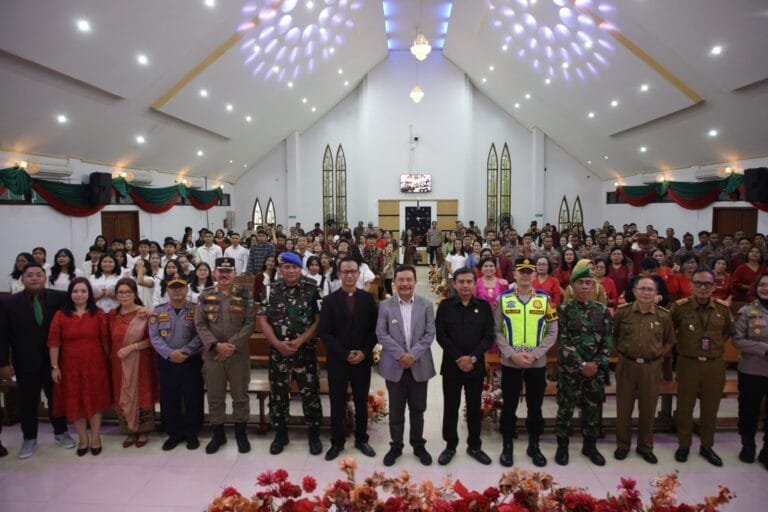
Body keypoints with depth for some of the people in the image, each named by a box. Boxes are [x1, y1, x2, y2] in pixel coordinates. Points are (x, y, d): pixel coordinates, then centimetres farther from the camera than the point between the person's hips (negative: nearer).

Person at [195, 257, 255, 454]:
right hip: (212, 354, 1)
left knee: (240, 394, 8)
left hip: (239, 354, -1)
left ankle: (241, 433, 24)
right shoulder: (205, 296, 3)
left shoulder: (244, 295, -1)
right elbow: (200, 325, -1)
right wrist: (216, 345, -14)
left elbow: (249, 323, -6)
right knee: (215, 396, 11)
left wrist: (232, 345, -15)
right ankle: (217, 434, 27)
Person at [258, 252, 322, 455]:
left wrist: (299, 341, -14)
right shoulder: (271, 291, 3)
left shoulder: (311, 290, -2)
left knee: (310, 393, 4)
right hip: (278, 351, 2)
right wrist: (278, 343, -11)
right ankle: (280, 434, 28)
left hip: (305, 351, -2)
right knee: (278, 394, 11)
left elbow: (318, 320, -5)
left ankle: (314, 434, 21)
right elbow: (263, 320, 0)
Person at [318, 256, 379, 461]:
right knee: (337, 404, 9)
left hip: (363, 360, 1)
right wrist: (345, 353, -14)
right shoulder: (329, 300, -2)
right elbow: (323, 332, -7)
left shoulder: (368, 298, 2)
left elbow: (374, 329, 2)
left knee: (361, 402, 13)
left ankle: (361, 439, 29)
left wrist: (364, 352, -11)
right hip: (337, 360, -1)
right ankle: (337, 442, 24)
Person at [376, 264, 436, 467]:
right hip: (394, 366, 0)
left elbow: (430, 334, -5)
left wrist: (413, 354, -16)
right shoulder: (385, 305, -2)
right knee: (396, 410, 11)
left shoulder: (426, 305, 0)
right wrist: (399, 355, -16)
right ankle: (396, 446, 27)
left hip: (419, 366, 1)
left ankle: (419, 445, 30)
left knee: (417, 409, 14)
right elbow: (381, 334, -6)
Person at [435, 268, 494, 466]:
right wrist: (458, 358, -14)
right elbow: (440, 335, -7)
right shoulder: (445, 306, -1)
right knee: (450, 407, 8)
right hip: (451, 365, -1)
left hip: (476, 366, 1)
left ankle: (474, 446, 27)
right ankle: (450, 445, 23)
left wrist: (473, 357, -14)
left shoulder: (484, 306, 2)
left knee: (474, 407, 11)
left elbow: (489, 336, -2)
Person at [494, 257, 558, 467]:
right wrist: (512, 354, -14)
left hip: (537, 363, 1)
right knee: (509, 406, 9)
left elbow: (552, 332, -1)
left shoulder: (545, 299, 1)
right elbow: (497, 331, -3)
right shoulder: (503, 299, -1)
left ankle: (534, 446, 29)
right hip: (510, 363, -1)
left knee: (535, 407, 12)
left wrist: (535, 354, -12)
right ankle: (507, 447, 23)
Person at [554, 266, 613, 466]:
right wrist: (581, 364, -17)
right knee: (566, 408, 5)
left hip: (596, 369, 3)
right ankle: (562, 446, 21)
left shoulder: (602, 310, 4)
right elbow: (563, 341, -11)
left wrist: (597, 363, -10)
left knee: (594, 408, 12)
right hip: (570, 369, -3)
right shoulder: (563, 310, -6)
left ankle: (590, 445, 30)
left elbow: (608, 341, 2)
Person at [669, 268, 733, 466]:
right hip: (687, 364, -2)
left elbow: (729, 331, 17)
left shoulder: (723, 308, -1)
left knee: (710, 409, 13)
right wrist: (680, 344, 2)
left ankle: (706, 446, 31)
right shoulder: (680, 306, -9)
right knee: (685, 408, 8)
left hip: (715, 365, 2)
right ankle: (683, 445, 25)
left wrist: (716, 344, 7)